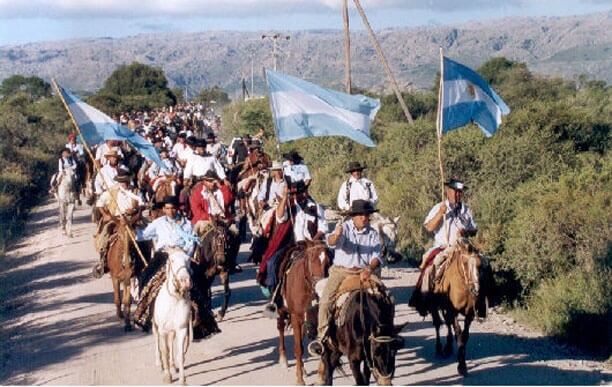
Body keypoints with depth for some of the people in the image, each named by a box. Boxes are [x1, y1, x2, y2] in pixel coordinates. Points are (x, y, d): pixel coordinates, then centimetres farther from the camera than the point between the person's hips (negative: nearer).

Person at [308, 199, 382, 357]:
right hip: (341, 270, -2)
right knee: (326, 300, -22)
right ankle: (322, 338, -14)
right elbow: (331, 243, -20)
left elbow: (376, 256, -1)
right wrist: (336, 235, -44)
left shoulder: (373, 233, 7)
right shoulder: (344, 228, -1)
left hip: (363, 272, 2)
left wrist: (369, 269, -22)